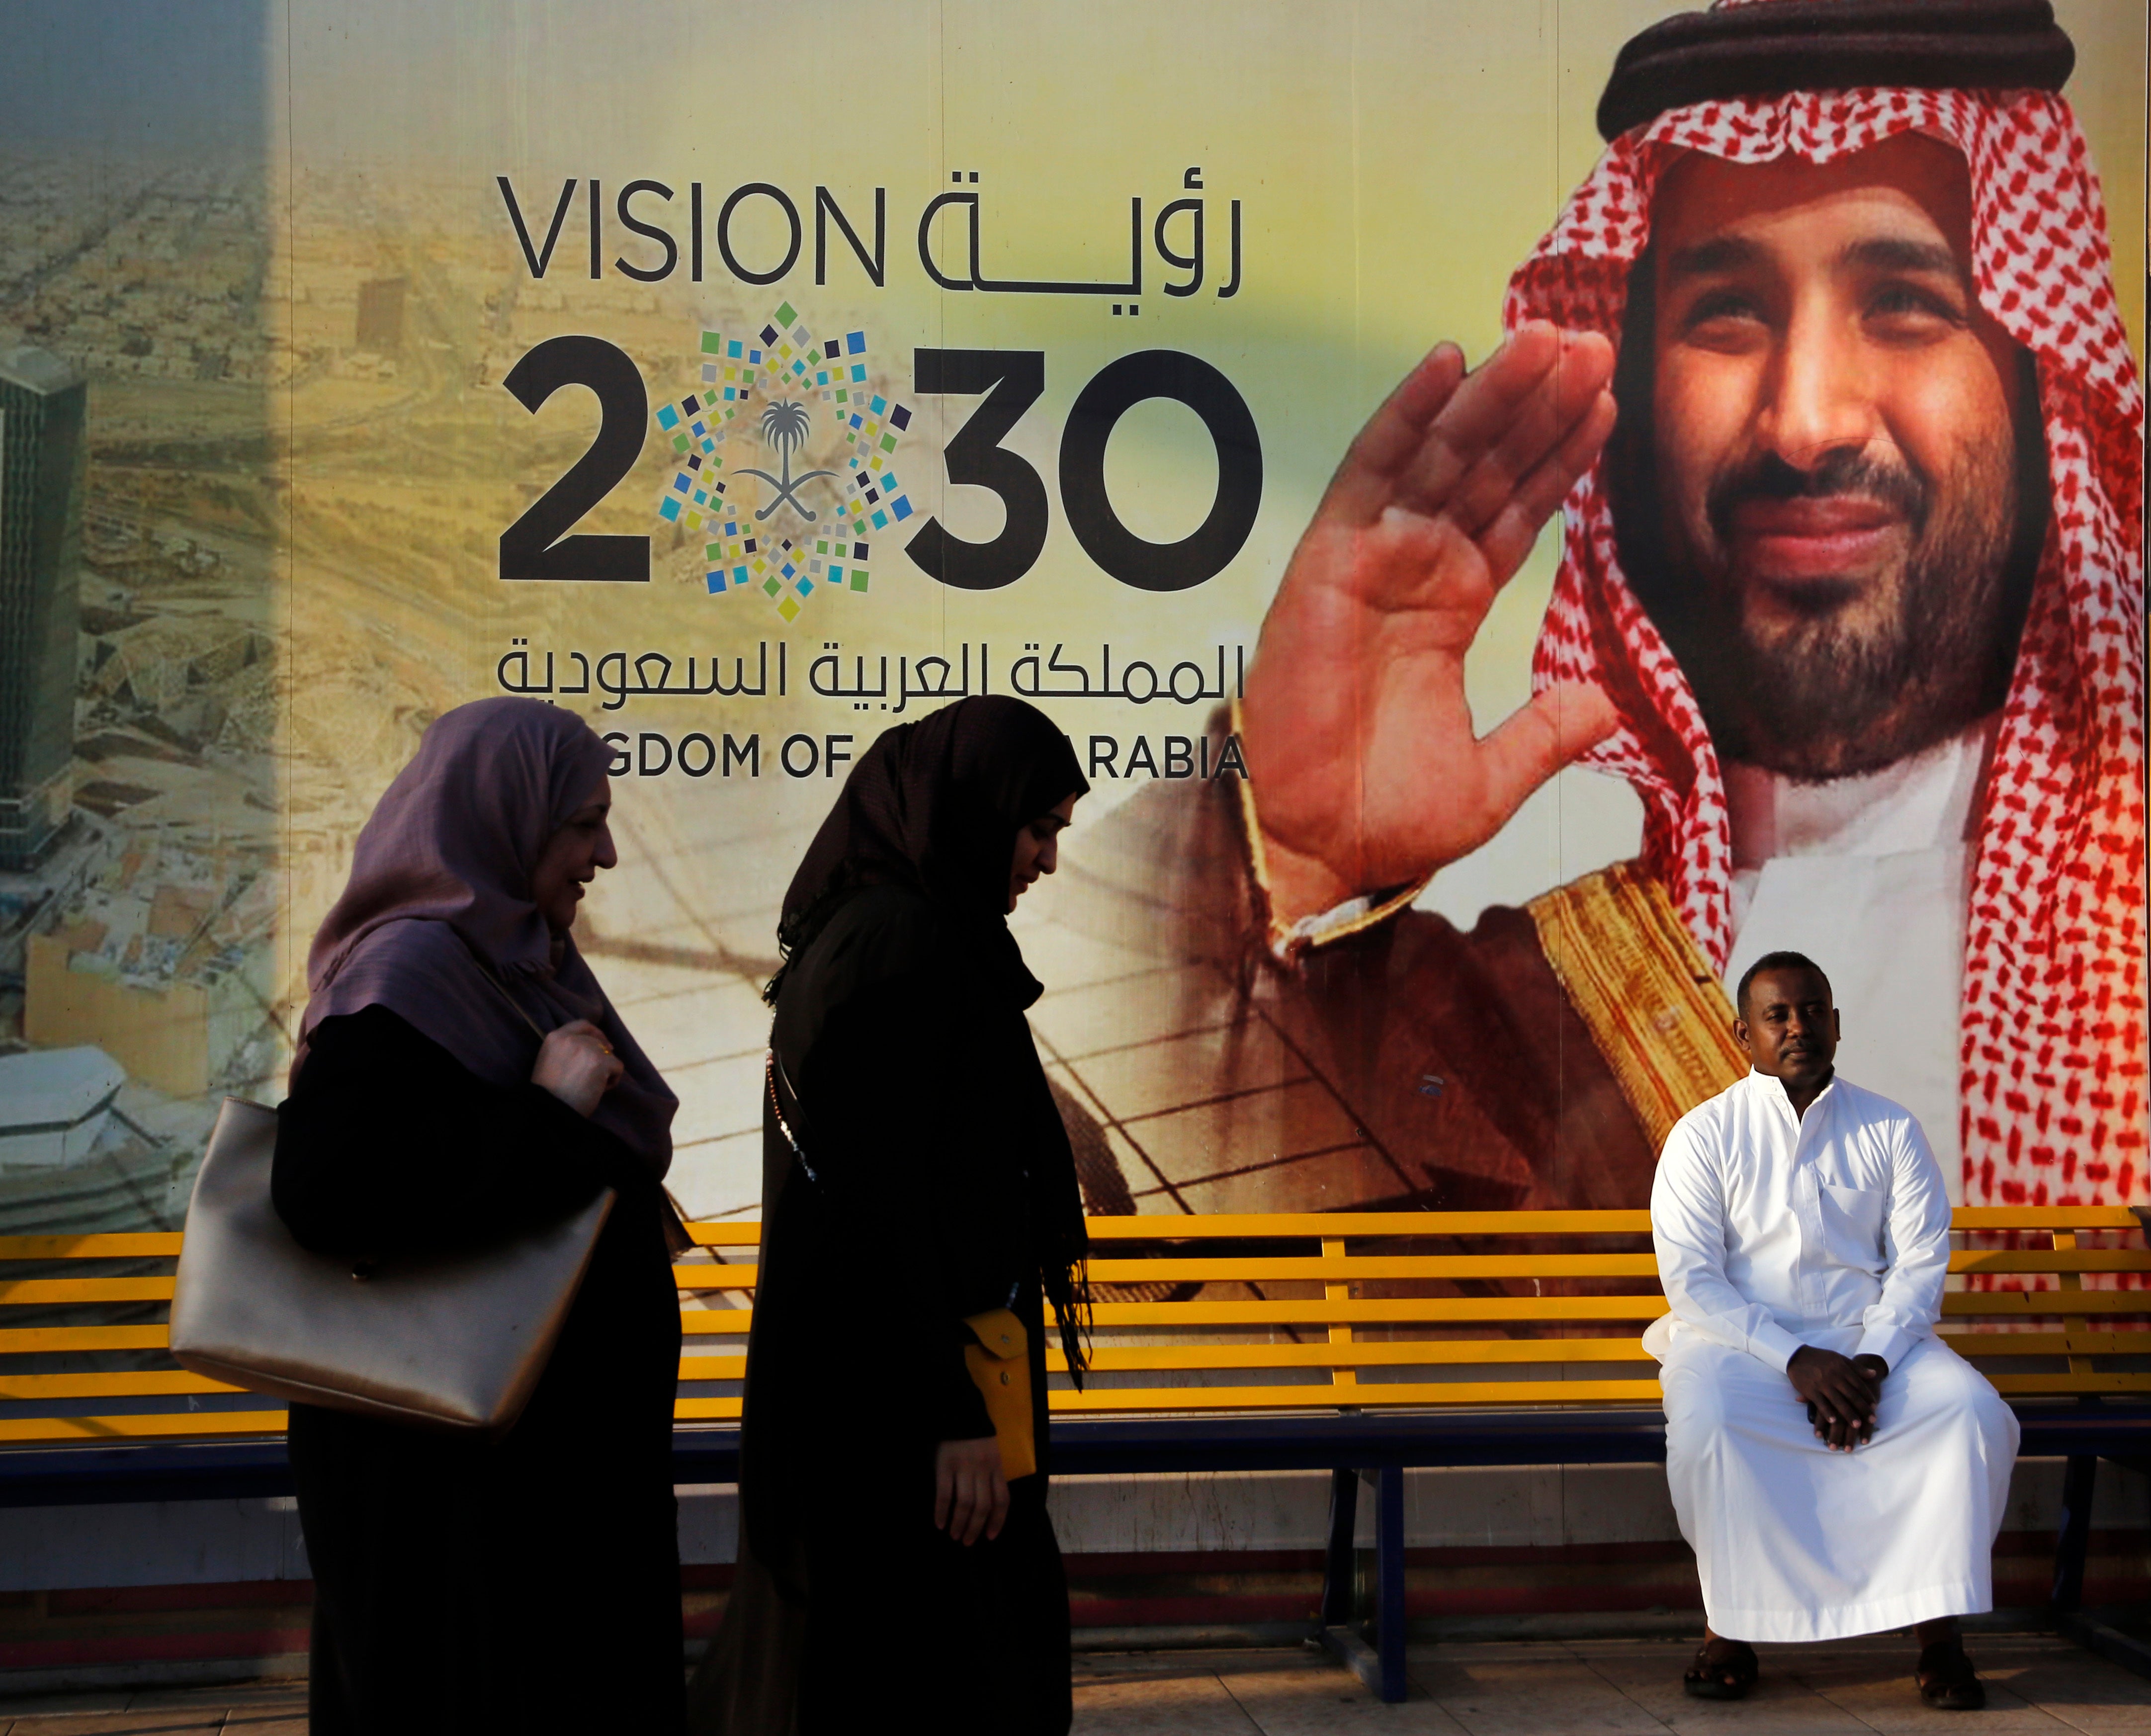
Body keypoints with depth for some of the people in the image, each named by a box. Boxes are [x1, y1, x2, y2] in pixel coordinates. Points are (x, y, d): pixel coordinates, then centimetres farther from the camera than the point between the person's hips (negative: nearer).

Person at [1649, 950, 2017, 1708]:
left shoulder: (1891, 1130, 9)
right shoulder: (1703, 1134, 2)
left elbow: (1920, 1264, 3)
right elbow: (1690, 1277, -7)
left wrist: (1871, 1363, -16)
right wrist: (1795, 1360, -19)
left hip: (1872, 1338, 2)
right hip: (1739, 1337, -2)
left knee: (1973, 1410, -26)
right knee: (1704, 1419, -35)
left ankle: (1938, 1627, -17)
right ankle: (1730, 1624, -18)